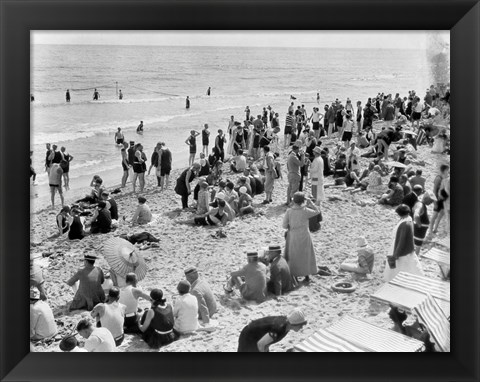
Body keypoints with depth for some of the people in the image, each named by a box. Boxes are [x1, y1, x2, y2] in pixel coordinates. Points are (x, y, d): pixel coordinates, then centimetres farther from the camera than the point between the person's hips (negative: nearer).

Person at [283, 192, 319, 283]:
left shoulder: (289, 212, -14)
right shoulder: (305, 211, -14)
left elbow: (285, 225, -9)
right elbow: (317, 211, 4)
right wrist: (310, 202, 7)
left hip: (293, 237, 0)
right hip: (304, 237, 0)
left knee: (293, 257, 13)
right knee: (306, 255, 16)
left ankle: (295, 276, 17)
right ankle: (307, 276, 21)